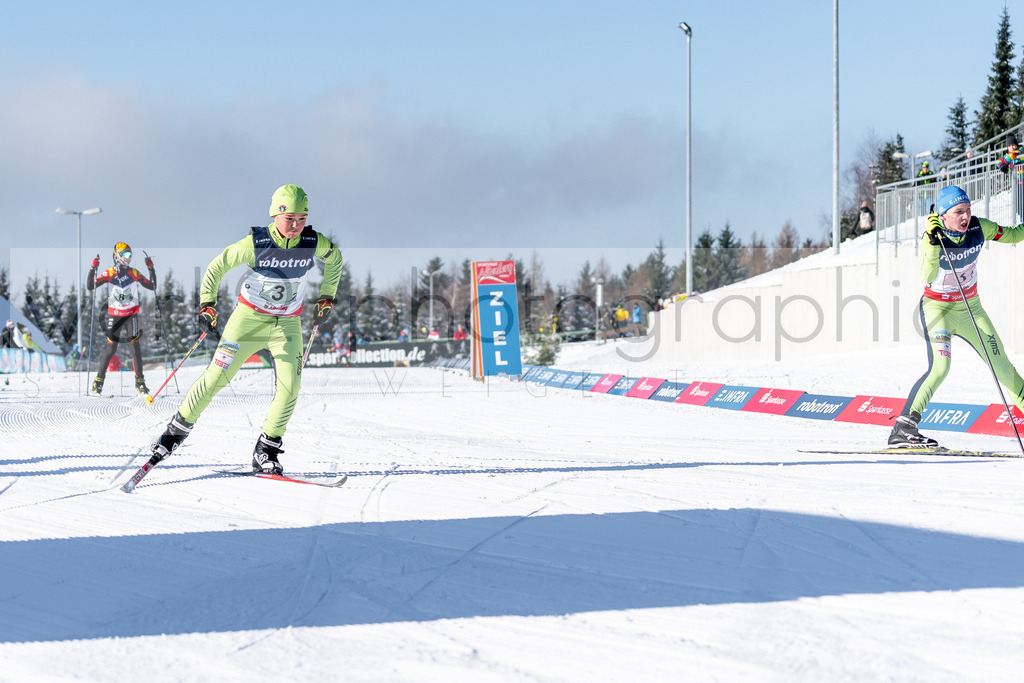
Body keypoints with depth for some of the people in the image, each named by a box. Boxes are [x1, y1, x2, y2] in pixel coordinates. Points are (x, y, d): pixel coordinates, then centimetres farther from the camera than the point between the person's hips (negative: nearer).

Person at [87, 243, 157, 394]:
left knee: (135, 345, -12)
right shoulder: (109, 274, -4)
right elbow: (90, 287, -7)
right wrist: (93, 269, -19)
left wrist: (151, 269, -4)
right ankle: (99, 380, 14)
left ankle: (140, 381, -8)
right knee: (111, 349, -1)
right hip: (114, 315, -1)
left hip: (131, 315, 1)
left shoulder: (134, 273, 1)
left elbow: (152, 287, 6)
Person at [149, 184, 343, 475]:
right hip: (250, 317, -2)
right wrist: (207, 306, -18)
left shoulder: (315, 243, -13)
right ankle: (178, 428, 14)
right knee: (217, 376, -4)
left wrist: (326, 298, 11)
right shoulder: (256, 243, -20)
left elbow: (335, 258, 11)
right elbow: (216, 267, -9)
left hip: (287, 323, 2)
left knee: (289, 388, -12)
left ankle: (265, 452, 0)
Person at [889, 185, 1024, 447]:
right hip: (938, 307, -5)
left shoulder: (978, 227, -10)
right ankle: (903, 427, -26)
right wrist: (934, 242, -47)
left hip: (970, 308, 5)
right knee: (940, 366, -24)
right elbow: (928, 277, -37)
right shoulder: (932, 238, -22)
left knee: (1000, 364, 8)